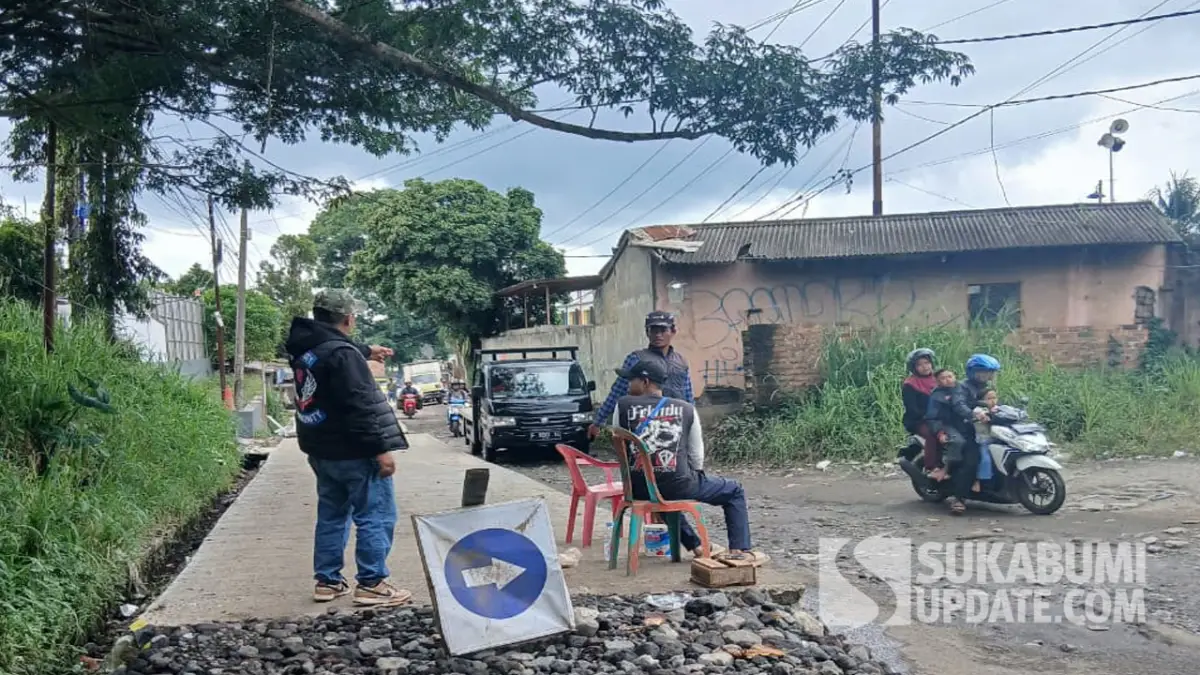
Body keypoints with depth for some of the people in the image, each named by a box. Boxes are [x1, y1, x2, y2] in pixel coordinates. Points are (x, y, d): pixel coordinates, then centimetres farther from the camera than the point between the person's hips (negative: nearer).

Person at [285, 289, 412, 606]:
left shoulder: (305, 349, 9)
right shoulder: (341, 353, -21)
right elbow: (360, 405, -25)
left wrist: (367, 350, 49)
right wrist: (380, 448, -22)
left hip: (322, 449, 10)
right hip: (352, 451, -10)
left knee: (331, 514, 17)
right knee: (376, 516, -4)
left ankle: (327, 580, 21)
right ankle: (371, 584, -4)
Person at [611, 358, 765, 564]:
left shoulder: (623, 405, 0)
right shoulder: (686, 409, 2)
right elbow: (697, 456, 7)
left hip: (639, 488, 2)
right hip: (678, 485, -2)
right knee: (734, 491, 20)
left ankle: (695, 545, 42)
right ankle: (739, 549, 10)